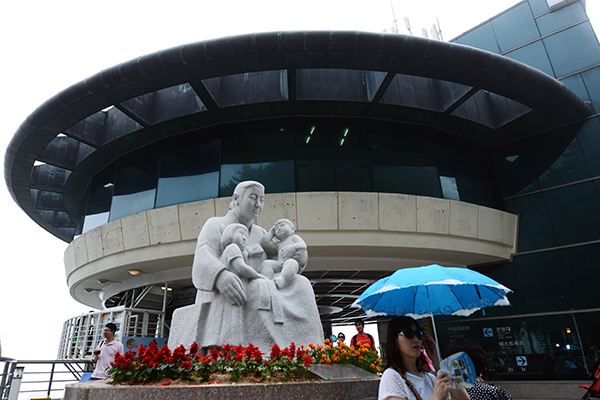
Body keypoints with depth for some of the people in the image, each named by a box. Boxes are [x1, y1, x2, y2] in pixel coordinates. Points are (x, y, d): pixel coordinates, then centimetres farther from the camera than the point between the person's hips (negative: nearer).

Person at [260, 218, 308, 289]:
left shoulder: (294, 237, 26)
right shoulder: (278, 245, 36)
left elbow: (303, 245, 6)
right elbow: (264, 242, 24)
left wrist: (293, 247, -17)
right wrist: (271, 232, 41)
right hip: (280, 264, 4)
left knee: (290, 262, -39)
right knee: (266, 263, -23)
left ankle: (282, 280, -63)